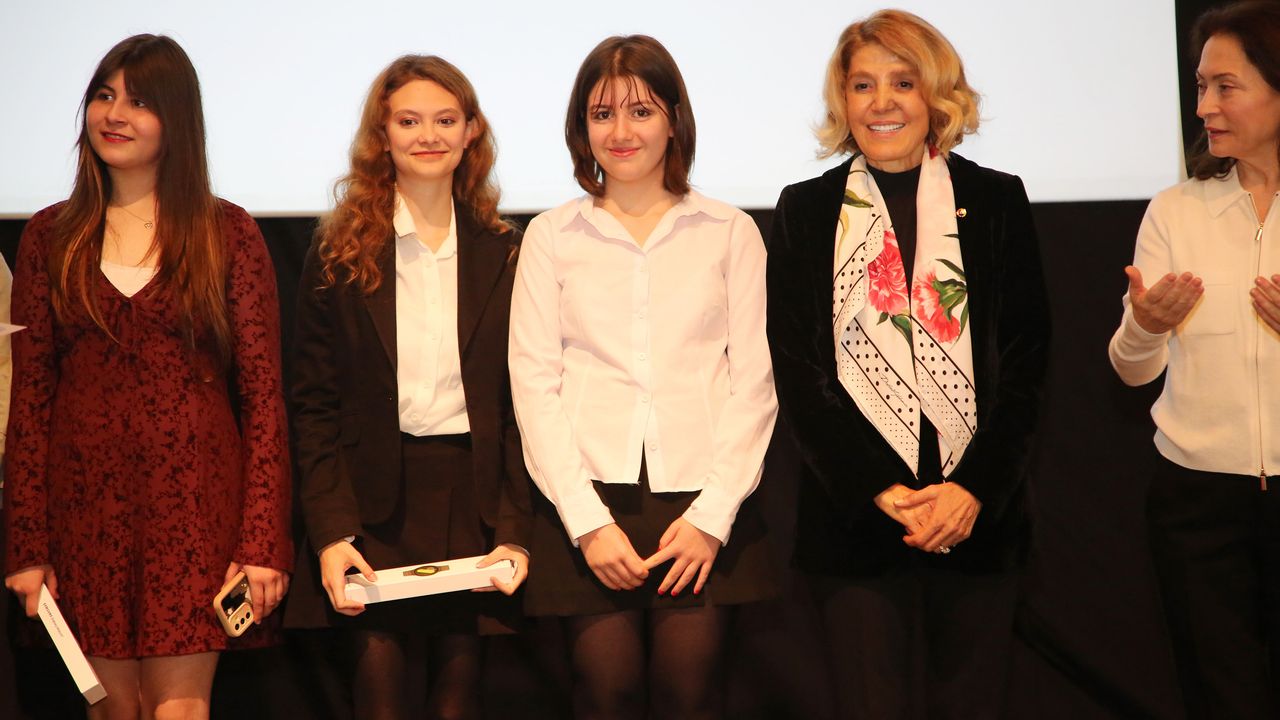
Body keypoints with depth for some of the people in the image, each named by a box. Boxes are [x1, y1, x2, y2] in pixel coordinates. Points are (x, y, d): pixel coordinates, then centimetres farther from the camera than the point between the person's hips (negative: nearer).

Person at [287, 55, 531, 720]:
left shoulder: (504, 255, 8)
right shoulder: (339, 257, 5)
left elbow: (522, 407, 6)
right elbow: (314, 408, 3)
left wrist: (514, 533, -4)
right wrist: (331, 534, -7)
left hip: (474, 502, 1)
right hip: (376, 506, -1)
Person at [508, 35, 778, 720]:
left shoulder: (730, 232, 12)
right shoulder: (550, 236, 12)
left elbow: (754, 381, 7)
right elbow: (534, 382, 6)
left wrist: (713, 514, -5)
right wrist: (588, 522, -5)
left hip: (700, 499, 0)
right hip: (589, 494, 0)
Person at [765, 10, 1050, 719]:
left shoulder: (997, 201, 7)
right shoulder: (806, 211, 6)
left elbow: (1024, 360, 4)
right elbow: (796, 371, 1)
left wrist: (974, 488, -9)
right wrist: (877, 491, -10)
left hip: (979, 512, 1)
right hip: (852, 519, -1)